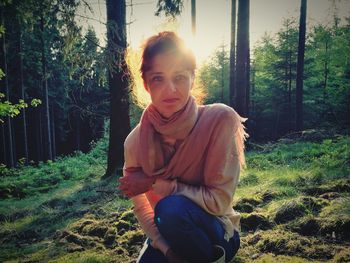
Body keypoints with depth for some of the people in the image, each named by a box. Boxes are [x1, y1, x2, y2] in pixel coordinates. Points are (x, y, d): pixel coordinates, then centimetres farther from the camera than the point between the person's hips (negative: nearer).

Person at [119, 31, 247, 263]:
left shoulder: (221, 119, -23)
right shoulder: (136, 140, -13)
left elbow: (219, 201, -21)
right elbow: (142, 210, -6)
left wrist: (156, 183, -23)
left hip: (217, 235, -3)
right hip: (166, 235, 4)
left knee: (172, 208, -32)